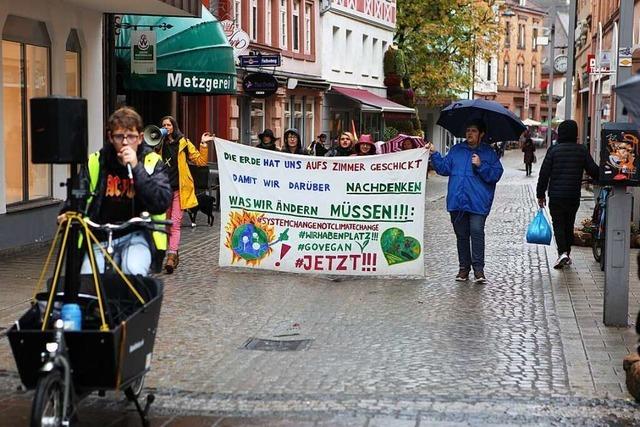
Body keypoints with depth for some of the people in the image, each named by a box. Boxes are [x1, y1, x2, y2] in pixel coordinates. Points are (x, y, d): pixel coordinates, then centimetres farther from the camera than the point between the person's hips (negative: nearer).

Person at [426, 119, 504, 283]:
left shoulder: (489, 153, 6)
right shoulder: (456, 150, 15)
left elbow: (496, 174, -1)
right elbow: (444, 168, 11)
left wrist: (481, 166, -13)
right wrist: (434, 154, 0)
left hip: (478, 202, -4)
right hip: (457, 201, 4)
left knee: (477, 232, -14)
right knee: (461, 235, 9)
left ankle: (478, 268, -10)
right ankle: (464, 267, 18)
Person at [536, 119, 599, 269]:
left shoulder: (554, 150, -5)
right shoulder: (582, 150, 1)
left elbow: (544, 173, -5)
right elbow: (594, 171, 0)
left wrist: (540, 194, 2)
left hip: (556, 195, -2)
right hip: (574, 196, 2)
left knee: (558, 223, 2)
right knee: (569, 224, 16)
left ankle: (562, 252, -16)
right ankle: (567, 253, 21)